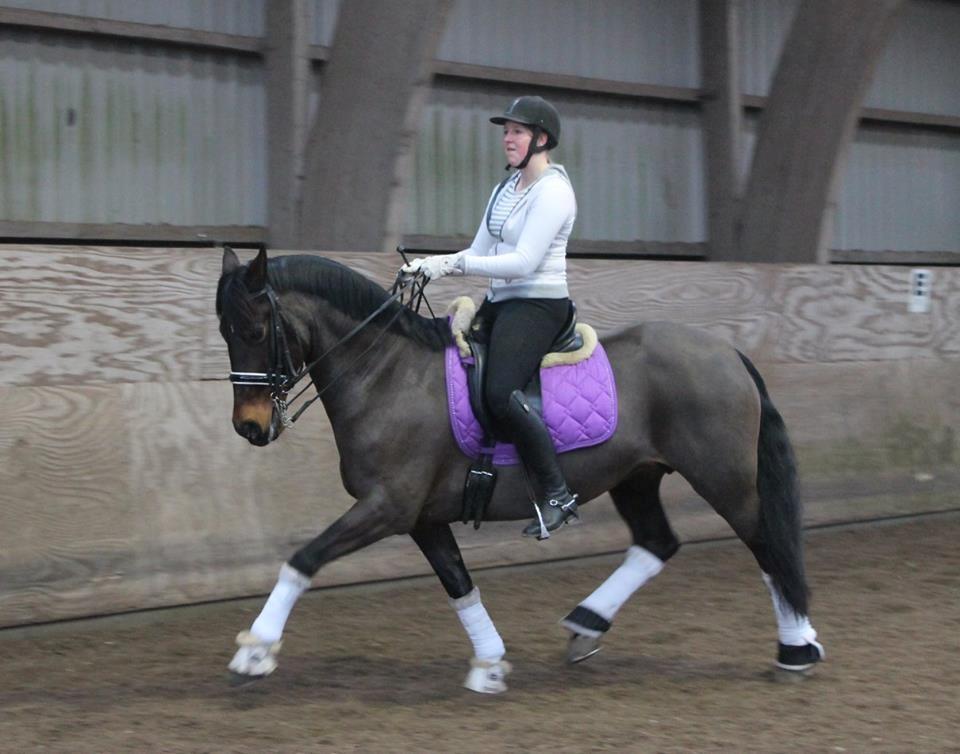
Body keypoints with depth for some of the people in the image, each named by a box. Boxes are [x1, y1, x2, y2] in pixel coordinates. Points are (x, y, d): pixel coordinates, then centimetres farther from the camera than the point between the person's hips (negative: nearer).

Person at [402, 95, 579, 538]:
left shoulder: (553, 191, -12)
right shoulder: (506, 189, 17)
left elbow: (524, 262, -21)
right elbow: (479, 254, 17)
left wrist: (453, 263, -22)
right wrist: (430, 266, 1)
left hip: (538, 305, -10)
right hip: (499, 303, 10)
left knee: (501, 392, -28)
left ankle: (557, 496, -20)